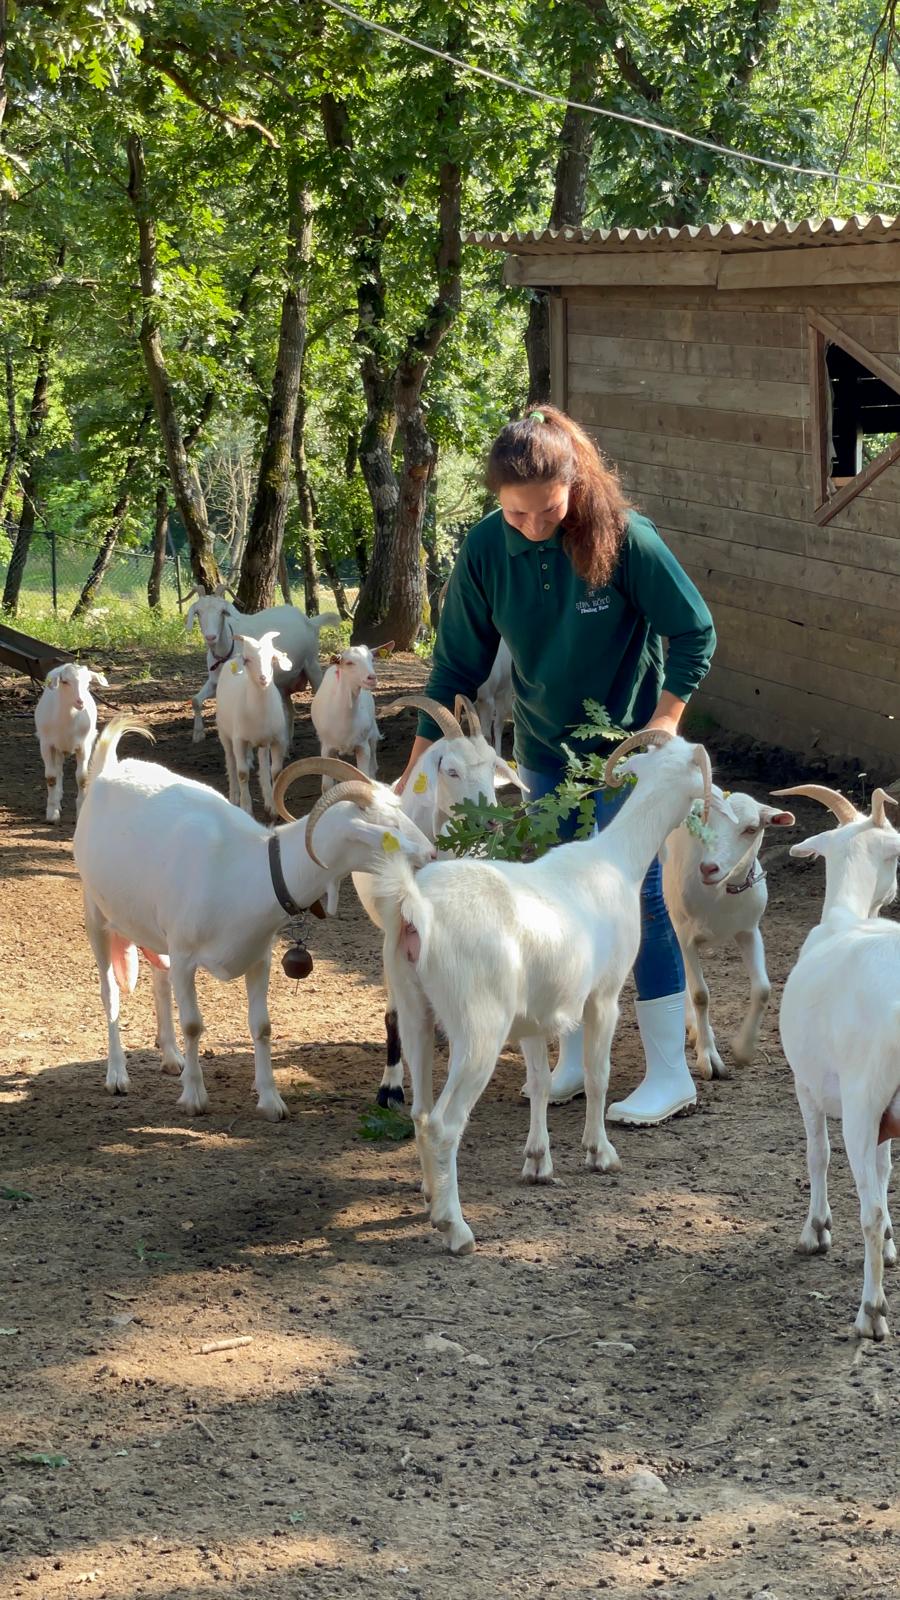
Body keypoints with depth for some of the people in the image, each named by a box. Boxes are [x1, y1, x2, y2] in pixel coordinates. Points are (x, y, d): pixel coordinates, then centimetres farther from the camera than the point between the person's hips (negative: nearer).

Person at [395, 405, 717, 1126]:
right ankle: (575, 1059, 23)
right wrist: (420, 763, 0)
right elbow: (458, 662, 0)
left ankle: (670, 1074, 3)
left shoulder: (624, 538, -21)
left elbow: (694, 632, -11)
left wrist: (663, 722, -17)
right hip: (545, 749, 5)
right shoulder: (486, 549, -10)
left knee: (639, 896, -4)